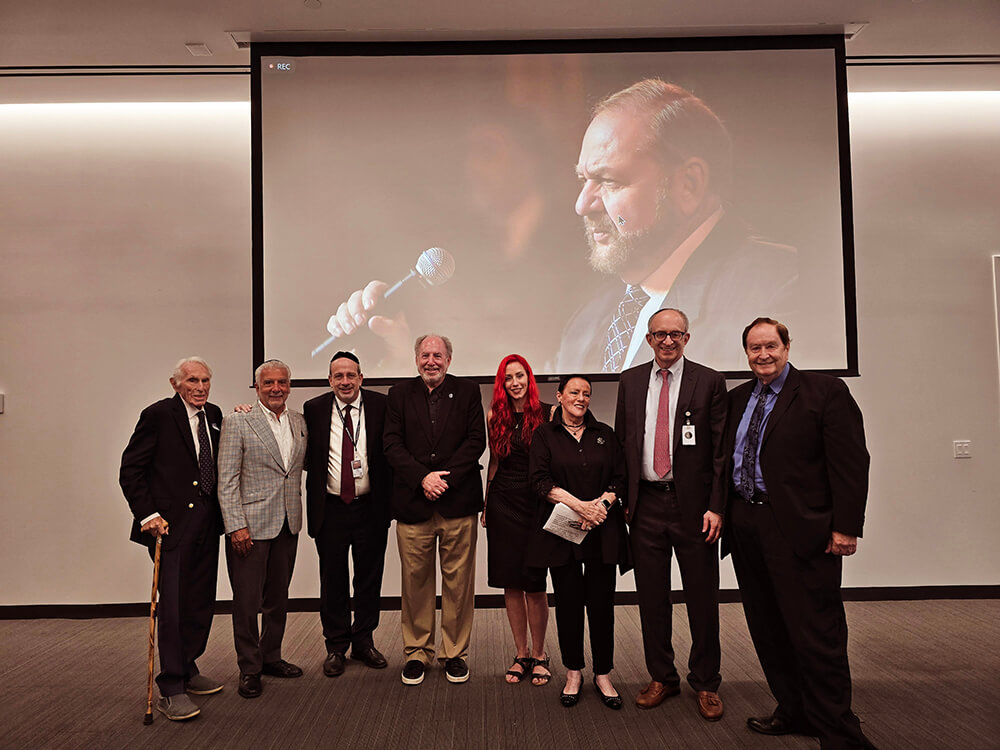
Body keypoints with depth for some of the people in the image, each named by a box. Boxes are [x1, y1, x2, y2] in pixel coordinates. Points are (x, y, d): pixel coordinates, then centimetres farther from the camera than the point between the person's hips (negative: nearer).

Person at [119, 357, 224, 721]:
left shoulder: (214, 415, 11)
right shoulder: (158, 414, -7)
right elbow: (130, 470, -7)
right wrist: (148, 514, -14)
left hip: (207, 523, 7)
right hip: (171, 523, -6)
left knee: (201, 602, 13)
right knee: (173, 604, -4)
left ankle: (187, 670, 30)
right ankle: (171, 689, 5)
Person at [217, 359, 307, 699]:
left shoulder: (299, 422, 9)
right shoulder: (237, 422, -7)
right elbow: (227, 480, -10)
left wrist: (298, 516, 7)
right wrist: (236, 526, -15)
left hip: (288, 525, 5)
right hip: (250, 525, -5)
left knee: (278, 597, 16)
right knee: (247, 600, 3)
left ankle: (271, 657, 31)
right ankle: (249, 668, 19)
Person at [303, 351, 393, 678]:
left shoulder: (380, 405, -2)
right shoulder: (314, 409, 1)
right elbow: (306, 456, 9)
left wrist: (391, 498, -8)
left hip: (371, 507, 0)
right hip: (330, 509, 0)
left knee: (369, 578, 12)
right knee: (333, 580, 10)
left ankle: (364, 642, 29)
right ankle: (336, 647, 26)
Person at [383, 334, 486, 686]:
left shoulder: (468, 392, 7)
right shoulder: (399, 394, 9)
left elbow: (476, 440, -1)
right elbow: (392, 444, 1)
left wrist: (445, 477, -12)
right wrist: (422, 478, -13)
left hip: (458, 502, 0)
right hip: (413, 502, 1)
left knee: (458, 581, 6)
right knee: (415, 581, 8)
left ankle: (455, 652, 21)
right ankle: (417, 652, 23)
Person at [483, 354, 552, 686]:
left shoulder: (548, 413, -2)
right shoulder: (495, 416, 6)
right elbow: (494, 462, 12)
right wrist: (486, 503, 10)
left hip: (536, 502, -3)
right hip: (503, 503, 3)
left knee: (535, 583, 1)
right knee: (511, 583, 8)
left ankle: (539, 655, 19)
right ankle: (521, 654, 22)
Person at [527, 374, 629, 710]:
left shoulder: (604, 434, 11)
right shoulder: (545, 435, 4)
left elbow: (620, 478, 7)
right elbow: (540, 480, -6)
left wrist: (600, 504, -12)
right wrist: (579, 505, -15)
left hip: (602, 531, 2)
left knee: (601, 602, 3)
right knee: (568, 602, 4)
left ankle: (603, 675, 18)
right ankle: (573, 673, 20)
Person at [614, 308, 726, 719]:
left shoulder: (709, 381, -2)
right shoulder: (630, 380, 8)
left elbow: (721, 449, -3)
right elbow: (621, 442, 11)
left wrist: (716, 507, -9)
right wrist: (622, 498, 5)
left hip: (693, 505, -2)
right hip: (645, 504, 3)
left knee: (702, 598, 8)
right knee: (651, 596, 11)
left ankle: (705, 683, 26)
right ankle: (661, 677, 29)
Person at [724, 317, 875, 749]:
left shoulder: (826, 392, -4)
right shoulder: (736, 398, 14)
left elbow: (850, 463, -8)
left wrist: (845, 527, -13)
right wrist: (722, 512, 10)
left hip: (799, 531, -6)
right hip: (745, 529, 6)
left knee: (816, 633, -1)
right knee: (768, 630, 15)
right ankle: (794, 712, 30)